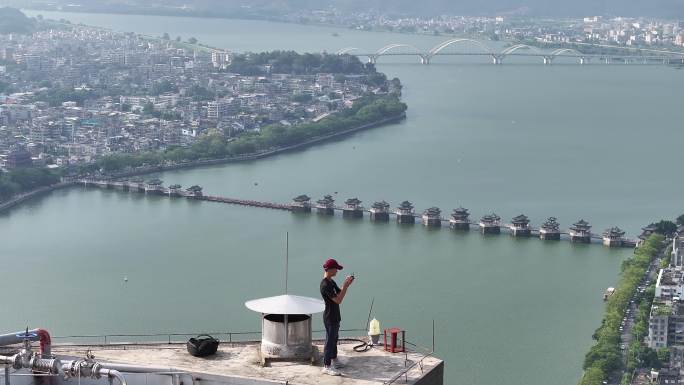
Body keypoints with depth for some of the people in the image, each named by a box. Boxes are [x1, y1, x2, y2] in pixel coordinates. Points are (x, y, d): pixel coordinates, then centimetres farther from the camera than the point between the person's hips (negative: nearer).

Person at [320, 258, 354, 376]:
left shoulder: (331, 282, 9)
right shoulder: (325, 285, -23)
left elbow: (339, 293, 16)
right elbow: (338, 300, -26)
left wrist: (346, 284, 1)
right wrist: (345, 285, -23)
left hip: (335, 316, 10)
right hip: (330, 317, -10)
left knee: (334, 339, 21)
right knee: (330, 341, -5)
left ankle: (334, 360, 34)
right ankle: (327, 366, -1)